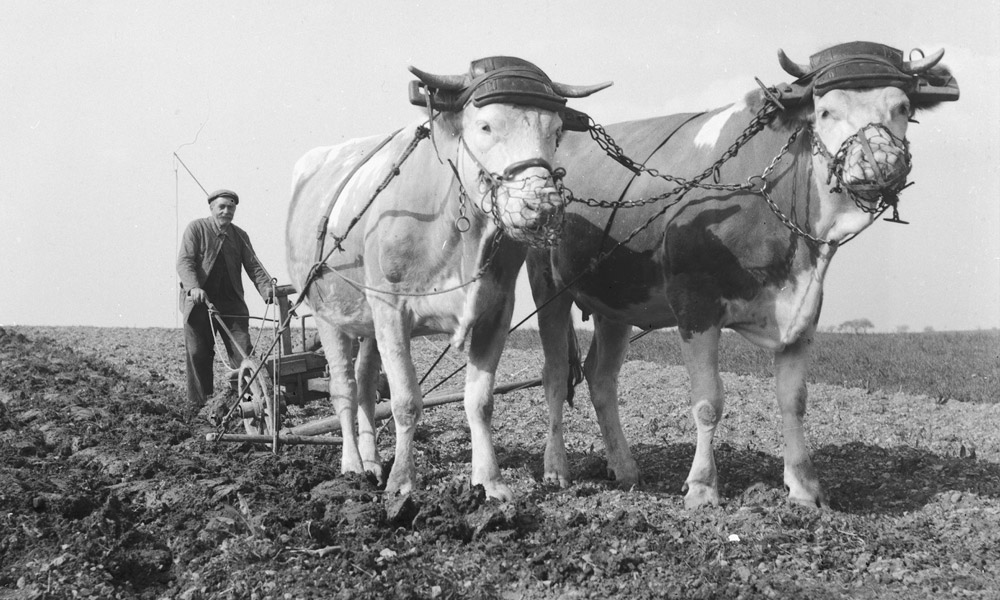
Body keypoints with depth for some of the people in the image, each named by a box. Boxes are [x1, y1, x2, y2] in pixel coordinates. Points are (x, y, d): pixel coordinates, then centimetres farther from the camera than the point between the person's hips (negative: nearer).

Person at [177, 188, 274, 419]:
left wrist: (268, 288, -17)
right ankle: (198, 405, 10)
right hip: (199, 302, -3)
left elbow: (253, 265, 3)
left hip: (231, 302, 3)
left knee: (243, 352, -6)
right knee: (198, 354, 0)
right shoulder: (196, 228, 1)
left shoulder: (240, 235, 12)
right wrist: (193, 287, -29)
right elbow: (184, 261, -10)